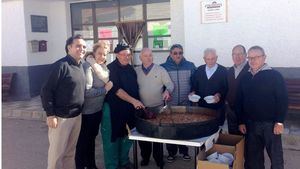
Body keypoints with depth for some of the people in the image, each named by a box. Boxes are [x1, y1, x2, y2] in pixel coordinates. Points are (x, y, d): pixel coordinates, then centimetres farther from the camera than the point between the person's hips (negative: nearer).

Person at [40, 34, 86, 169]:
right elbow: (46, 90, -16)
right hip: (61, 117, -7)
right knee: (57, 151, 6)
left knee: (71, 150, 18)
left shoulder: (80, 66, 7)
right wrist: (50, 114, -17)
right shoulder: (61, 65, -16)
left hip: (77, 116, 7)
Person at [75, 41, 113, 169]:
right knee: (83, 141, 6)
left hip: (97, 109, 9)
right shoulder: (87, 67, -21)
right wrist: (105, 89, -19)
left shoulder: (102, 66, 4)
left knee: (92, 138, 23)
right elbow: (86, 92, -27)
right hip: (87, 111, -8)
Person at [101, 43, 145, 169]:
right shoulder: (111, 68, -11)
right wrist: (133, 101, -26)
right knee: (112, 137, 2)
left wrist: (137, 102, 13)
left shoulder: (130, 68, 10)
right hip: (114, 109, -7)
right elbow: (116, 89, -20)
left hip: (129, 108, 7)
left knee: (127, 136, 14)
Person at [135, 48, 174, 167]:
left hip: (158, 108, -1)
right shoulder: (136, 71, 5)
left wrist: (167, 90, -22)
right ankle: (145, 157, 27)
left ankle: (158, 158, 24)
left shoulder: (160, 70, 0)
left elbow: (170, 84, -1)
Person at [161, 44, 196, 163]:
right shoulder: (164, 67, -1)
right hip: (170, 105, -1)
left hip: (186, 104, 1)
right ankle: (171, 152, 21)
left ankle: (184, 151, 26)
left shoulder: (190, 66, 3)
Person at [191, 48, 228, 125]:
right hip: (201, 106, 3)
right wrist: (193, 92, -4)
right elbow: (194, 85, 15)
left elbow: (226, 88, -4)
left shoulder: (223, 71, -1)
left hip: (217, 108, -2)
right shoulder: (199, 70, 9)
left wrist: (219, 95, -20)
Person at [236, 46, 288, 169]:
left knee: (275, 156, 5)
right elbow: (239, 101, 10)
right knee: (253, 157, 11)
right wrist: (241, 122, 6)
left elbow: (283, 100, -8)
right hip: (251, 124, 4)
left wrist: (279, 122, -12)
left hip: (270, 124, -4)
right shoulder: (245, 78, 8)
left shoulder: (274, 75, -5)